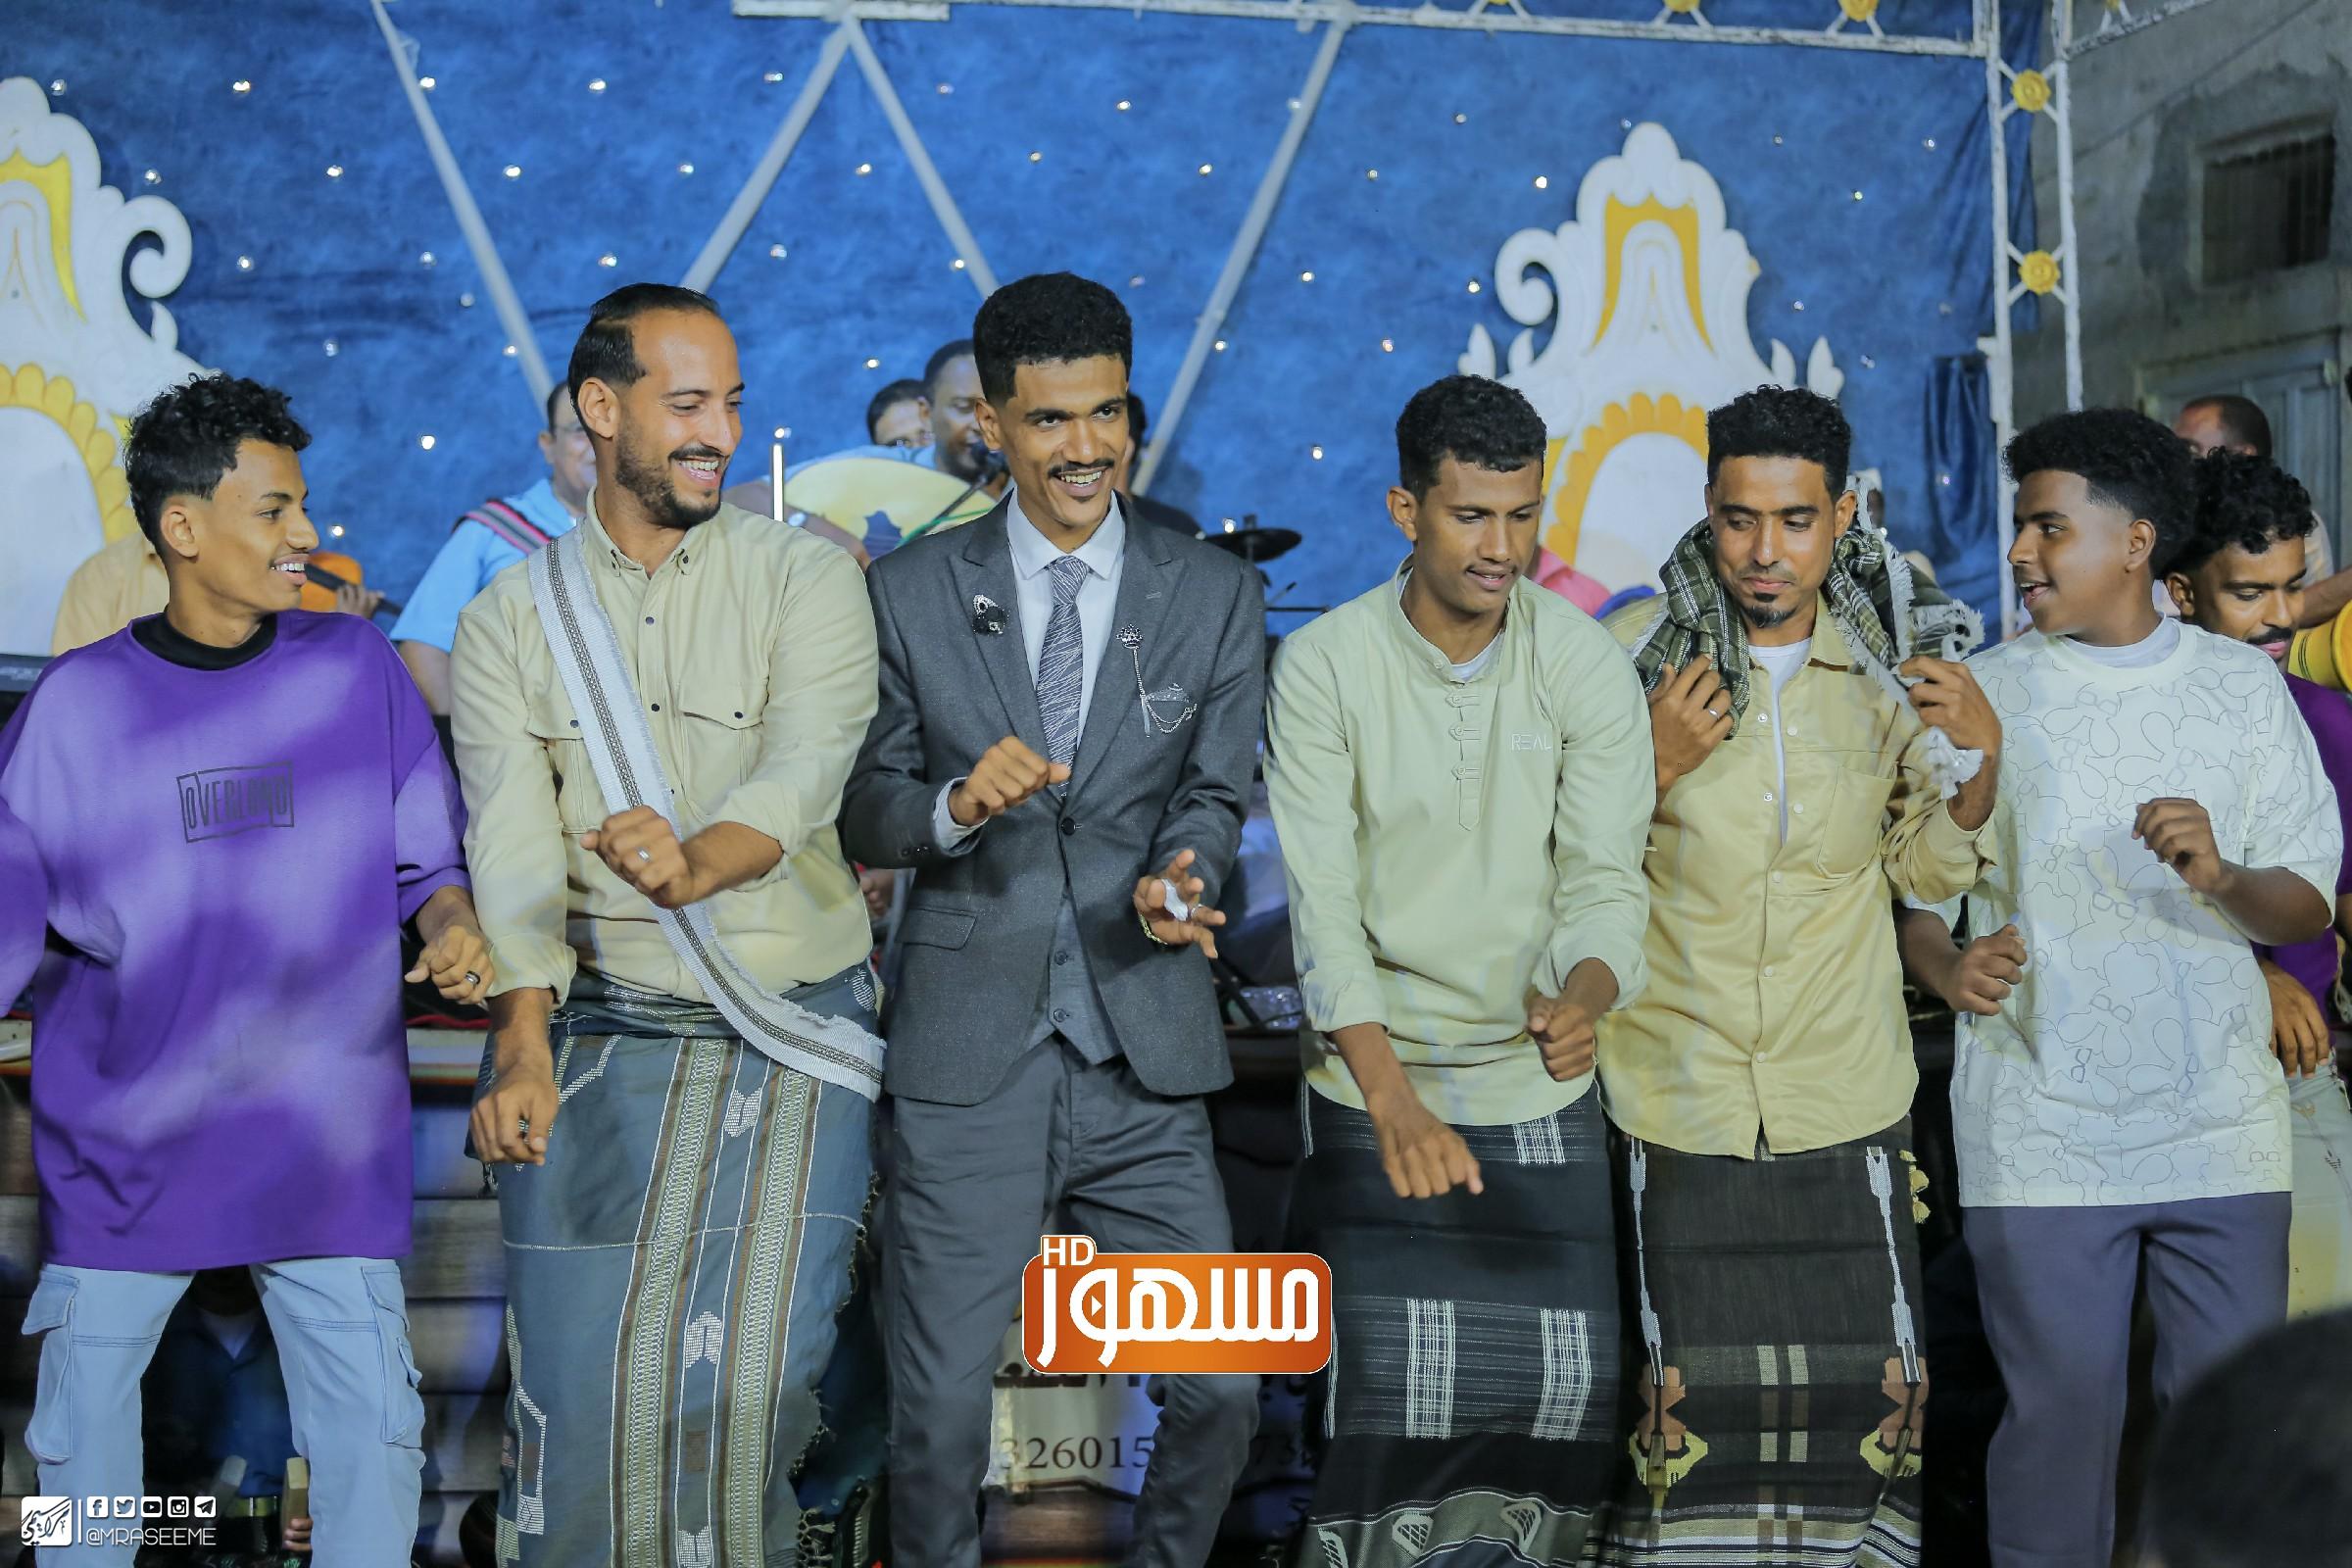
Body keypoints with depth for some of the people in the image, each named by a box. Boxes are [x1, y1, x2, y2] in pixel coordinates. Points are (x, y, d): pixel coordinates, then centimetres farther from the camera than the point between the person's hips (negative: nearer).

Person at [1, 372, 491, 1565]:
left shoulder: (357, 670, 1)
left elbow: (428, 856, 7)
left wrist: (452, 926, -14)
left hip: (327, 1140, 0)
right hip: (123, 1142, 0)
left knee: (373, 1434, -2)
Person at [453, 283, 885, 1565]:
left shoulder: (806, 583, 1)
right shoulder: (508, 621, 6)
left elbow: (802, 779, -15)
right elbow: (511, 840, -7)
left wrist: (694, 864, -37)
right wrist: (524, 1039, -22)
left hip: (792, 1038, -1)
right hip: (596, 1037, 1)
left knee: (751, 1377, -7)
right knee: (579, 1375, -1)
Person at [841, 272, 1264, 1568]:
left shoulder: (1215, 597, 6)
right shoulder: (910, 594, 3)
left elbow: (1213, 797, 3)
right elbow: (864, 815, 4)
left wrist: (1176, 881, -20)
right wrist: (954, 806, -19)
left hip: (1148, 1068, 1)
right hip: (967, 1063, -1)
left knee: (1221, 1389, 3)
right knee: (939, 1410, 3)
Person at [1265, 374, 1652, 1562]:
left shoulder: (1588, 670, -5)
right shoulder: (1322, 667, -10)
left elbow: (1604, 880, -8)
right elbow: (1322, 905, -15)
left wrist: (1583, 999, -32)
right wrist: (1395, 1105, -27)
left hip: (1539, 1087, 2)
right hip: (1374, 1088, -2)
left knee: (1571, 1376, 0)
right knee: (1391, 1387, -7)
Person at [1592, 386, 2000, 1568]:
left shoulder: (1888, 662, 2)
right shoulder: (1637, 652, -5)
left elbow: (1929, 870, 10)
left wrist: (1980, 758, -7)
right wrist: (1652, 770, -16)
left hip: (1846, 1097, 2)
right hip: (1677, 1101, -2)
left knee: (1874, 1385, 4)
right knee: (1683, 1397, 1)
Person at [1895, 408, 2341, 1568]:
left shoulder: (2242, 684, 6)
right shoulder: (1985, 692, 5)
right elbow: (1911, 884, 4)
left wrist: (2222, 879, -16)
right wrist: (1948, 968, -17)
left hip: (2219, 1123, 1)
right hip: (2039, 1133, -1)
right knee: (2060, 1411, 1)